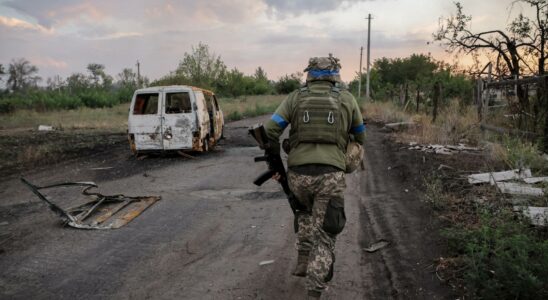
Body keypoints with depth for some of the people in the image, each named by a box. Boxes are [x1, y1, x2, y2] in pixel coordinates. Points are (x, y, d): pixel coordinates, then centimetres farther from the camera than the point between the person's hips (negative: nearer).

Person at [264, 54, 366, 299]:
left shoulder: (295, 98, 9)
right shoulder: (347, 99, 9)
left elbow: (269, 131, 1)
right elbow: (360, 137, 20)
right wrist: (350, 158, 39)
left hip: (298, 174, 2)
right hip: (330, 176, -2)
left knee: (306, 213, 32)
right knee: (325, 234, 9)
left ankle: (303, 261, 30)